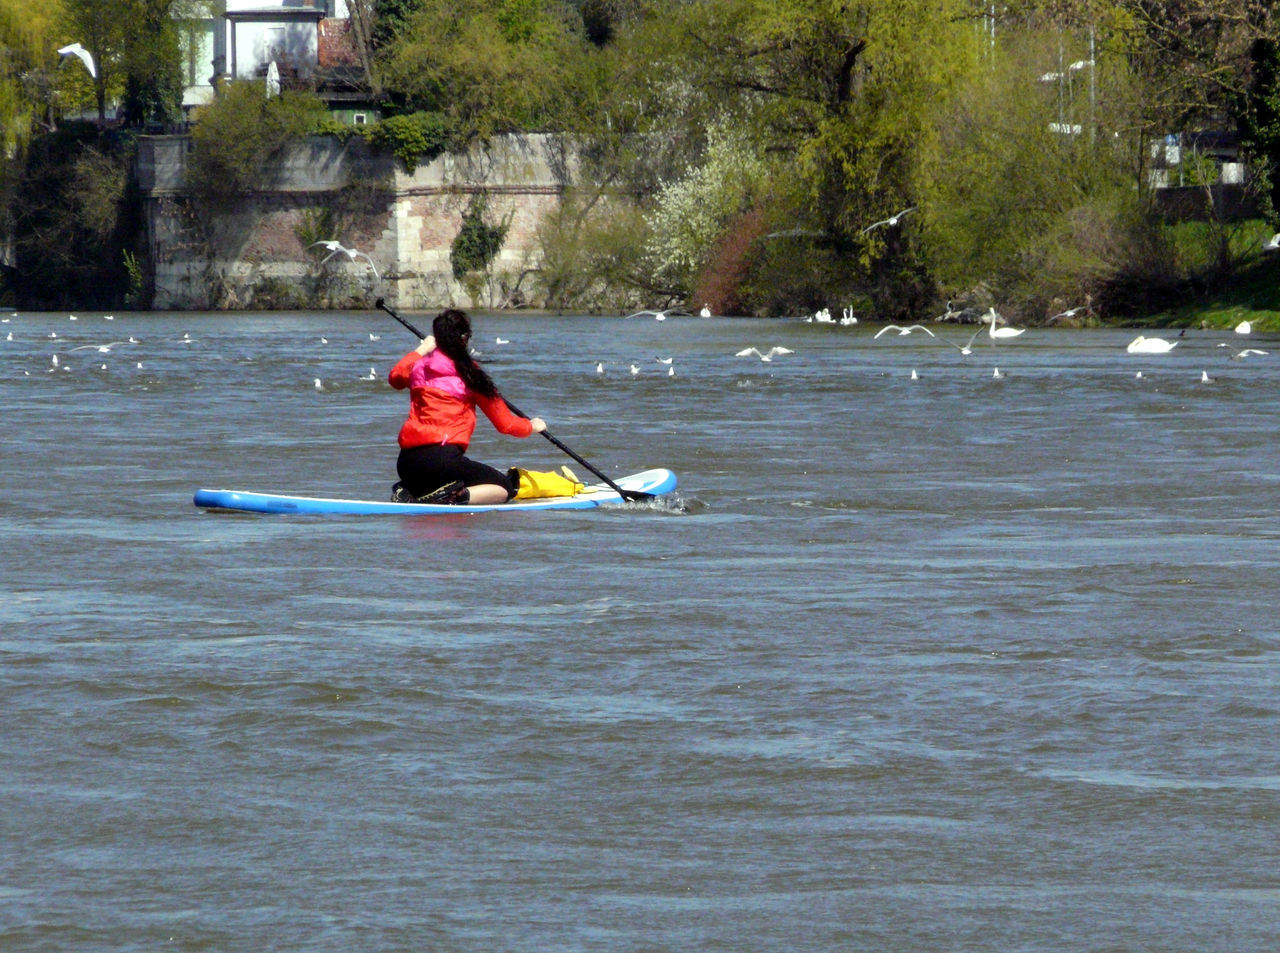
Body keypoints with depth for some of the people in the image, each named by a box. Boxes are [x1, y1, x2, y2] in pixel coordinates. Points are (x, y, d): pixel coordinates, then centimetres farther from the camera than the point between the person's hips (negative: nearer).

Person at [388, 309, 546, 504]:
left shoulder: (418, 368, 10)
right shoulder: (470, 374, -1)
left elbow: (395, 378, 38)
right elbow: (506, 424, 7)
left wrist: (421, 350, 49)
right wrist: (533, 426, 27)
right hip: (442, 457, -6)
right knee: (505, 488, 5)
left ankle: (408, 490, 4)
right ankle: (455, 497, -21)